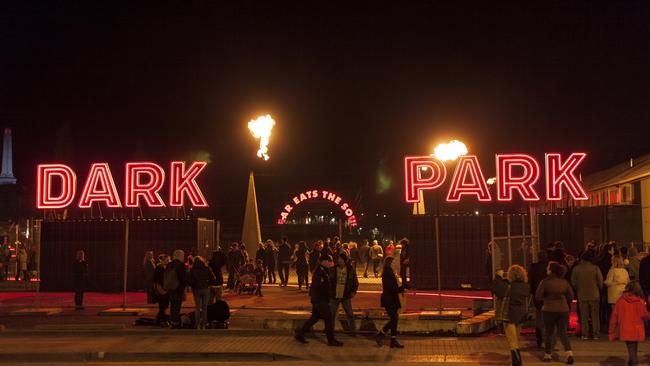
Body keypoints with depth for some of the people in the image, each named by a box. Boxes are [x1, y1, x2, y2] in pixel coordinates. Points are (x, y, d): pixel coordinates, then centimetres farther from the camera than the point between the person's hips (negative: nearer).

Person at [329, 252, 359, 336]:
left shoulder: (351, 270, -4)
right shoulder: (333, 269, -3)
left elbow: (355, 282, 4)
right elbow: (328, 281, 5)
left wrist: (354, 291, -9)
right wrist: (328, 292, -3)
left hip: (346, 296, -1)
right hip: (334, 296, 1)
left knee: (350, 314, 5)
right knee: (331, 314, 10)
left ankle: (353, 331, 17)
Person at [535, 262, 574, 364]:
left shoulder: (545, 282, -10)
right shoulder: (565, 282, 2)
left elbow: (538, 296, -12)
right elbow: (571, 296, 7)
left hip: (549, 310, -3)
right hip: (563, 309, 3)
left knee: (548, 333, 11)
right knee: (562, 333, 7)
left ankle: (547, 355, 19)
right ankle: (569, 353, -11)